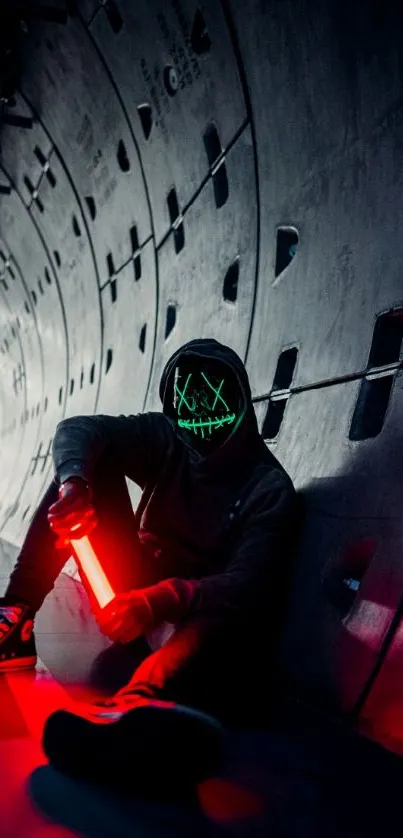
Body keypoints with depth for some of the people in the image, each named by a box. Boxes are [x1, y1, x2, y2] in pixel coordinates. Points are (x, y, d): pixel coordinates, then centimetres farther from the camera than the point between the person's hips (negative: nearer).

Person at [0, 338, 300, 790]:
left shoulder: (269, 488, -12)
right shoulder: (166, 440, -2)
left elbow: (247, 585, -25)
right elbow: (77, 430, -15)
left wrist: (160, 600, -42)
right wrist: (73, 484, -39)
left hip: (198, 617, -4)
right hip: (139, 589, 4)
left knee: (239, 616, -41)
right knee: (92, 464, -12)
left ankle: (130, 708, -68)